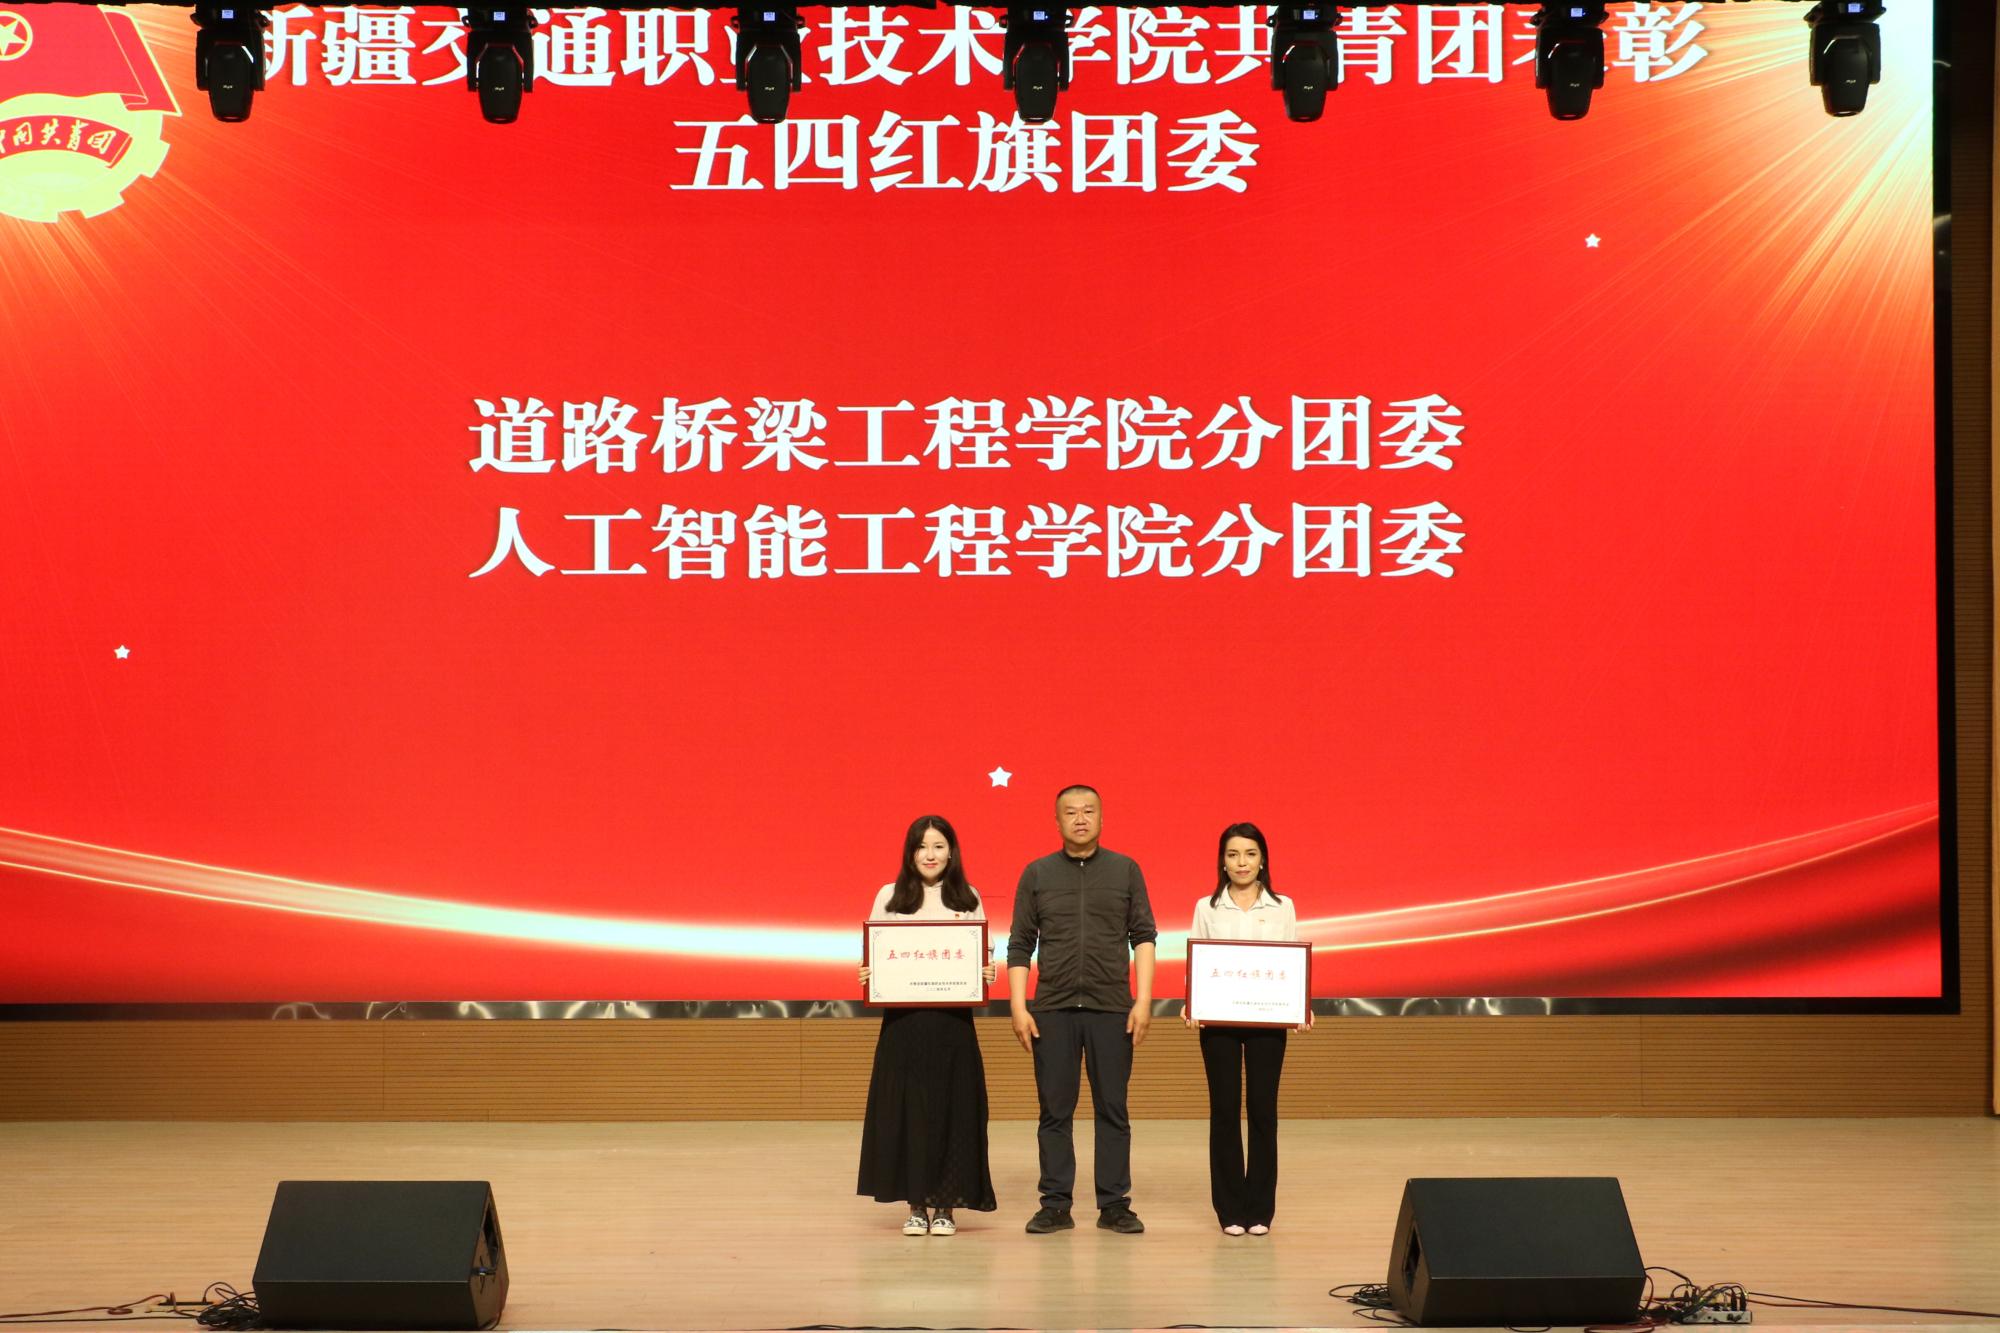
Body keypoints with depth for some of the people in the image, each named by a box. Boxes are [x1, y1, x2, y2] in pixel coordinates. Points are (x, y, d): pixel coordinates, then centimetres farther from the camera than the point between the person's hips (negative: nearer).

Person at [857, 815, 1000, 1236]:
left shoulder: (968, 899, 7)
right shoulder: (890, 897, 6)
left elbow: (984, 955, 7)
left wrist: (987, 974, -13)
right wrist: (867, 977, -13)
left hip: (952, 1018, 0)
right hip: (903, 1017, 0)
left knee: (951, 1108, 1)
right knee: (906, 1107, 1)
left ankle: (945, 1205, 9)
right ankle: (917, 1205, 10)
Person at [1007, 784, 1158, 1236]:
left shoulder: (1126, 871, 5)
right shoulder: (1037, 874, 6)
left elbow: (1143, 937, 4)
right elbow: (1020, 946, 6)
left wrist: (1143, 1000, -6)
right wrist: (1018, 1007, -3)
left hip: (1111, 1009, 0)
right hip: (1053, 1010, 0)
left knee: (1113, 1110, 3)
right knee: (1055, 1111, 3)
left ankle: (1114, 1204, 10)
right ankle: (1055, 1205, 10)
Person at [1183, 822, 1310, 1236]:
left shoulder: (1282, 908, 7)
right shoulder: (1207, 908, 6)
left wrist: (1301, 1007, -11)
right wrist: (1190, 1004, -14)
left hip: (1267, 1020, 0)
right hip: (1218, 1020, 0)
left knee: (1263, 1109, 0)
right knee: (1224, 1110, 1)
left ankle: (1260, 1209, 8)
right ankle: (1230, 1209, 8)